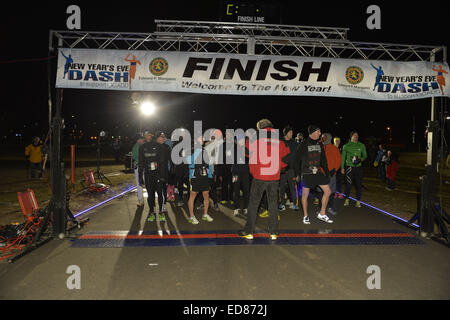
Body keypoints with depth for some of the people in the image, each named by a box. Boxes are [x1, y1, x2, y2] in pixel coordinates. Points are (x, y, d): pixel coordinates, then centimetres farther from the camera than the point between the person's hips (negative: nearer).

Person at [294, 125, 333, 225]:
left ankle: (322, 214, 16)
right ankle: (305, 216, 19)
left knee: (328, 191, 2)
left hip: (318, 172, 6)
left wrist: (327, 172, 9)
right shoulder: (304, 144, -6)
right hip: (307, 173, -5)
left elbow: (323, 159, 14)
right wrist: (297, 173, -5)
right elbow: (297, 159, -4)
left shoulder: (320, 144, 10)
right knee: (305, 194, 3)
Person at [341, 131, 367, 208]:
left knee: (359, 185, -1)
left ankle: (358, 201, 8)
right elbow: (343, 157, 6)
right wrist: (342, 167, 2)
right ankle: (347, 199, 16)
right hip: (349, 167, -1)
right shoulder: (346, 146, 4)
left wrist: (361, 159, -10)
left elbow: (365, 155, 13)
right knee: (348, 184, -1)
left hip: (358, 167, 1)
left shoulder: (361, 145, 7)